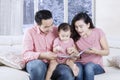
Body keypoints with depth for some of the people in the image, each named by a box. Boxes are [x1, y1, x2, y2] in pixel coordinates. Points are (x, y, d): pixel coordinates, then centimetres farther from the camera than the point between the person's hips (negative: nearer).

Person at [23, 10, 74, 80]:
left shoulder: (57, 31, 6)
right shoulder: (30, 32, -2)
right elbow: (26, 54, -11)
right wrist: (43, 55, -26)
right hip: (36, 63, -2)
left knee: (68, 74, -28)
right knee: (38, 65, -38)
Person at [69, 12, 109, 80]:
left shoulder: (98, 32, -8)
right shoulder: (75, 36, -2)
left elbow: (107, 52, -4)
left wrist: (96, 51, -24)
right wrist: (74, 51, -20)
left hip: (96, 66, -1)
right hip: (81, 64, 2)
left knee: (89, 66, -35)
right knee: (77, 68, -33)